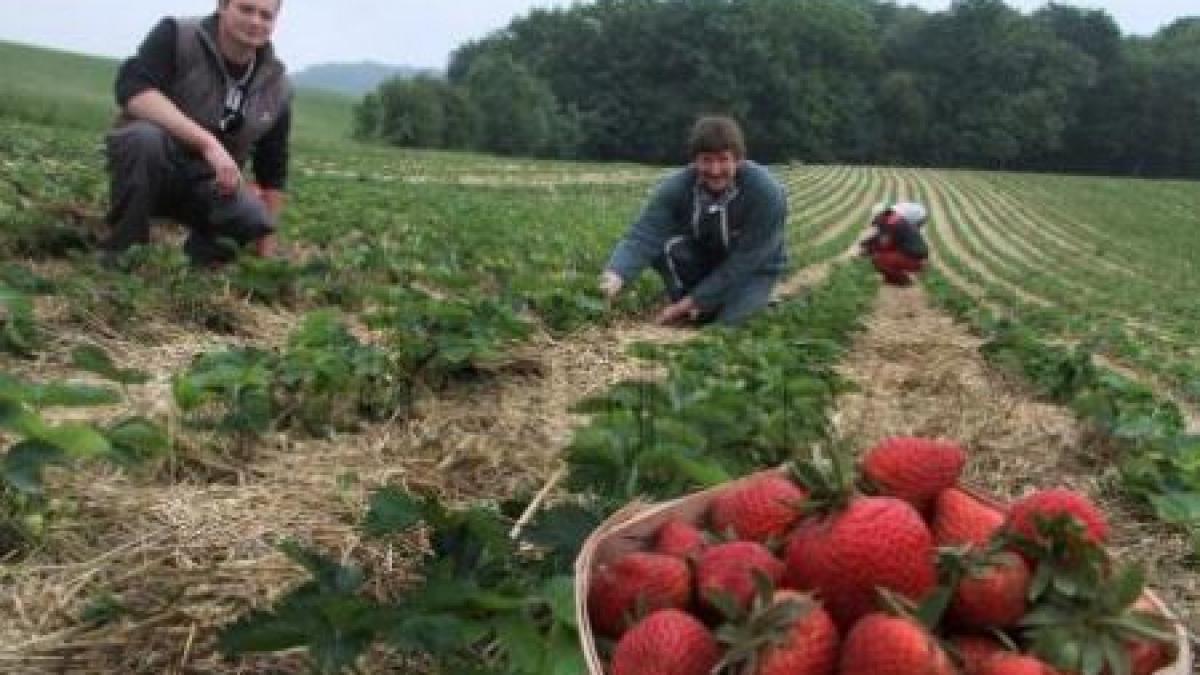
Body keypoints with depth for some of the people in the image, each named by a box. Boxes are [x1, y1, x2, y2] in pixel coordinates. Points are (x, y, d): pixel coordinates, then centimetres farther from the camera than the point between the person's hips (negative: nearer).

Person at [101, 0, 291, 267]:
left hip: (207, 182, 3)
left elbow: (272, 173, 5)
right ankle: (123, 251, -18)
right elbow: (131, 89, -30)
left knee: (253, 218, -28)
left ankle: (202, 244, 6)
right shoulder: (177, 36, -13)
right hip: (150, 173, -3)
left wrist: (266, 252, 3)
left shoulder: (277, 86, -1)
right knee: (145, 136, -36)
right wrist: (208, 142, -38)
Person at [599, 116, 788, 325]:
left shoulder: (766, 192, -31)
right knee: (667, 244, -28)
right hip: (704, 258, 3)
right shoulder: (676, 187, -24)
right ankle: (687, 311, -6)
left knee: (726, 319, -28)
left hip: (754, 268, -2)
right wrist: (616, 275, -56)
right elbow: (643, 236, -35)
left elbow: (745, 260, -28)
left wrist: (694, 300, -30)